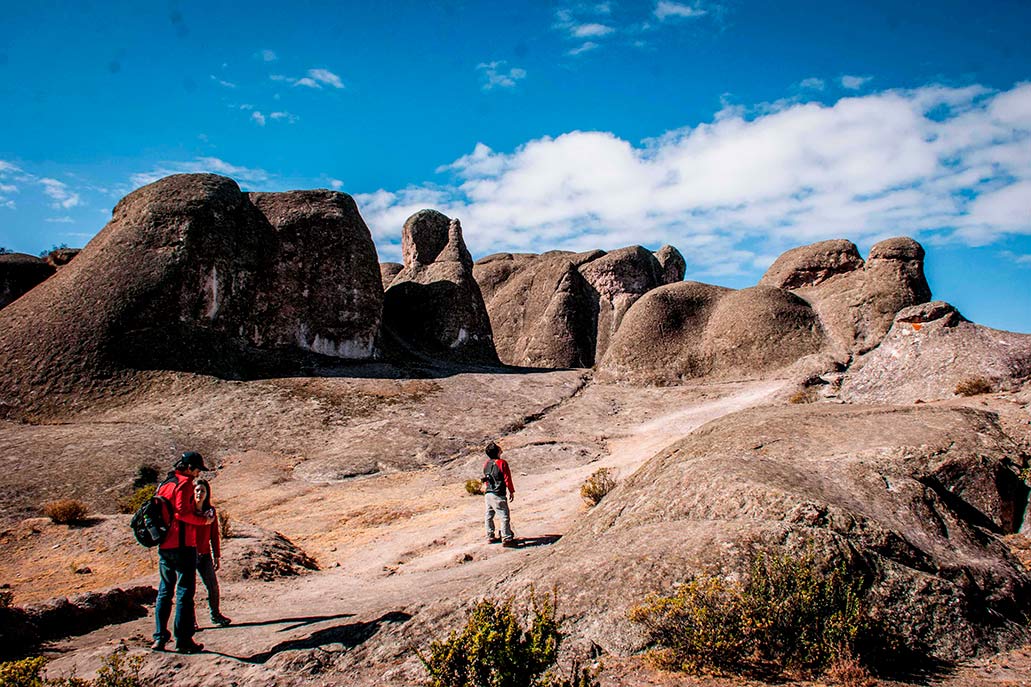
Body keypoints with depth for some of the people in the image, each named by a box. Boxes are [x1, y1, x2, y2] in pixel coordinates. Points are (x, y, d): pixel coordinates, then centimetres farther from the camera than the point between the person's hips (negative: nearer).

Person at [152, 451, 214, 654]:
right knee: (185, 592, -3)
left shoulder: (164, 484, 16)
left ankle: (159, 637, 13)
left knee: (165, 591, 14)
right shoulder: (184, 483, -10)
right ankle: (183, 640, -2)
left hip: (164, 546, 8)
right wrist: (204, 520, -10)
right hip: (182, 546, -8)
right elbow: (182, 512, -20)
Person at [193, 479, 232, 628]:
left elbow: (214, 535, 8)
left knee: (213, 586, 5)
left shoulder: (211, 511, 4)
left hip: (205, 554, 3)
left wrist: (217, 556, 8)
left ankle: (215, 615, 22)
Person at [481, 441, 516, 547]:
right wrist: (511, 491, -1)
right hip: (498, 495, -8)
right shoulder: (502, 463, -14)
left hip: (488, 494, 8)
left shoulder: (486, 464, 8)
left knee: (489, 516, 15)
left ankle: (490, 537, 24)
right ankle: (506, 539, -4)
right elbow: (507, 478, -11)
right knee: (504, 516, -3)